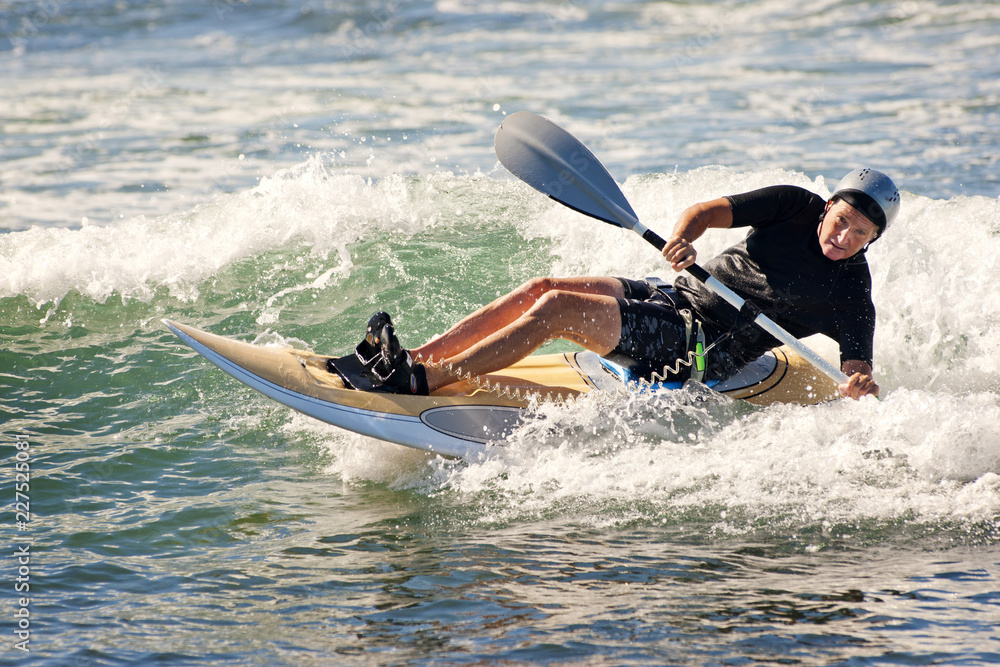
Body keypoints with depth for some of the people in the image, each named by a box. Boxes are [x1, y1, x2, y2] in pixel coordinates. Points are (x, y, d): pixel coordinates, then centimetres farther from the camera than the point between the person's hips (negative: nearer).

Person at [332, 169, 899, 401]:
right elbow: (708, 211, 3)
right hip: (674, 294, 6)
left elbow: (858, 367, -14)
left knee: (558, 308, -22)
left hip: (700, 350, -6)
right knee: (541, 288, -13)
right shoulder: (795, 206, 4)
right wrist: (683, 238, -18)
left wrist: (861, 386, -37)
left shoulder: (852, 295, -8)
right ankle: (412, 358, -14)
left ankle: (423, 382, -26)